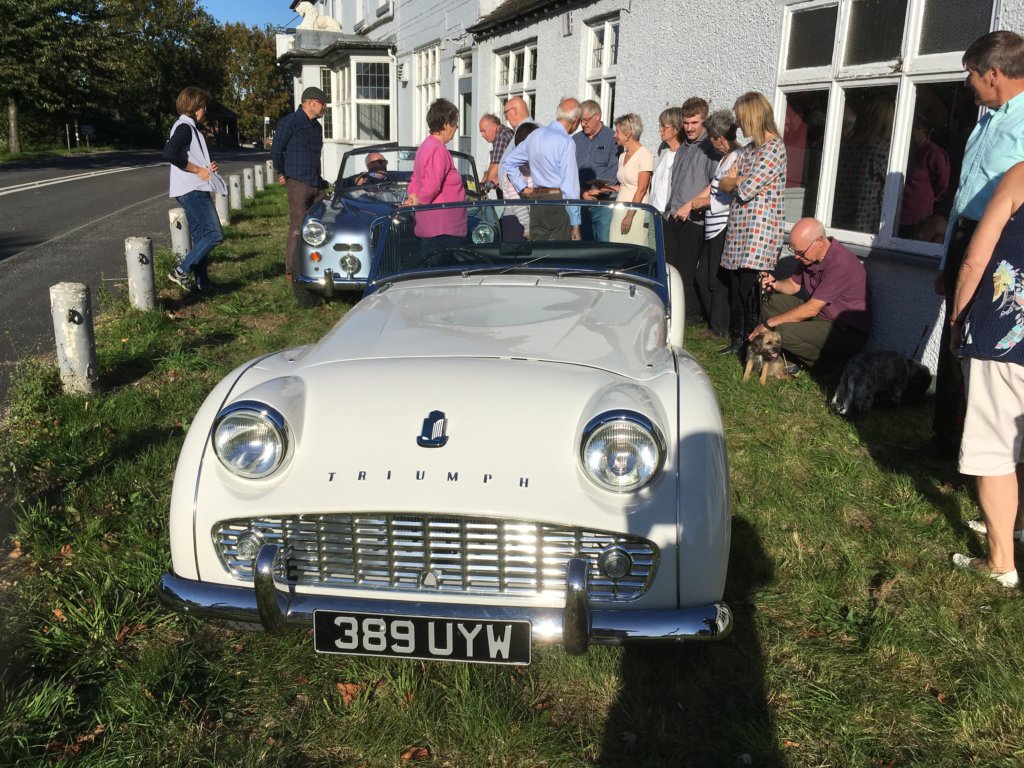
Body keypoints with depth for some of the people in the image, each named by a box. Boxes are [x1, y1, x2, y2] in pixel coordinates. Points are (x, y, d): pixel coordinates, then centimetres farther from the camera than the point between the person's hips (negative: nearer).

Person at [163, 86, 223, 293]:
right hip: (192, 190, -10)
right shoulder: (184, 127, -11)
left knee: (201, 237, 10)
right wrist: (198, 170, -18)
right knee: (214, 234, -13)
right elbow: (169, 153, -26)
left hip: (194, 190, 10)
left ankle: (202, 283, 13)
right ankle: (182, 271, -10)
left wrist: (206, 168, 9)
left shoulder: (189, 127, 20)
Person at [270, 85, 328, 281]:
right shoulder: (290, 122, -6)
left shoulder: (316, 126, 18)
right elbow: (276, 150, -6)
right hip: (298, 183, -7)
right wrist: (281, 174, 3)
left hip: (317, 184, 7)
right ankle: (292, 271, -3)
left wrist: (320, 180, 18)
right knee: (298, 227, -8)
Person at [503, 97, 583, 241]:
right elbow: (570, 185, -13)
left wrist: (523, 188, 16)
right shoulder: (566, 142, -10)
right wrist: (575, 223, -10)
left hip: (536, 202, 7)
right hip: (557, 201, -7)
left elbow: (508, 161, 21)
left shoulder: (535, 135, 12)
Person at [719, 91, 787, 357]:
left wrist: (735, 181, 4)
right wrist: (740, 180, -6)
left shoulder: (774, 148, -10)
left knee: (748, 289, -8)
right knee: (736, 287, 9)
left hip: (759, 229, -8)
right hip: (738, 227, 8)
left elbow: (747, 190, -16)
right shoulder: (750, 148, 18)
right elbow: (723, 183, 13)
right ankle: (738, 339, 18)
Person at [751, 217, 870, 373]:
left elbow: (811, 309, -27)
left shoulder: (840, 264, -28)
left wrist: (769, 323, -21)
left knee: (784, 331, -28)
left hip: (847, 332, -9)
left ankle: (829, 362, -5)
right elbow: (794, 285, 15)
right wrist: (775, 284, -9)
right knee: (773, 300, 1)